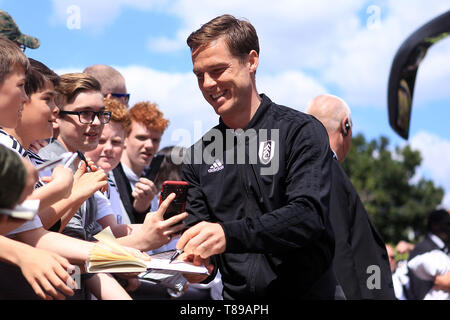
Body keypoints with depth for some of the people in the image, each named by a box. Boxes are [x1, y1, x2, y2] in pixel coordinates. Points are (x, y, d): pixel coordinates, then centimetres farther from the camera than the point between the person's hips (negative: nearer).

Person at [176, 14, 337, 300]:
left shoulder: (301, 131, -6)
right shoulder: (199, 157, 7)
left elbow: (308, 214, -20)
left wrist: (229, 234, -32)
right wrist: (195, 262, -18)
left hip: (307, 290, -3)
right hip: (238, 297, 3)